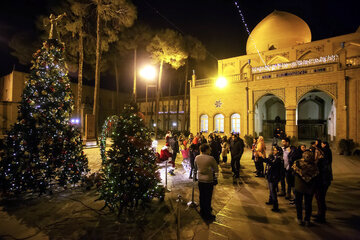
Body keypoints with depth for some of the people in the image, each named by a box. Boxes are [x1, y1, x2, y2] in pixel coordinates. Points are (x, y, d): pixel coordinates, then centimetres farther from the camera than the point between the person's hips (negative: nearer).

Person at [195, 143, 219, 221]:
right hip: (208, 180, -5)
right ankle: (207, 215, 22)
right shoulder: (211, 158, -20)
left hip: (200, 179, 5)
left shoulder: (197, 158, -4)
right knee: (208, 197, 9)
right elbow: (216, 170, -9)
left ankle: (202, 212, 36)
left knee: (201, 196, 19)